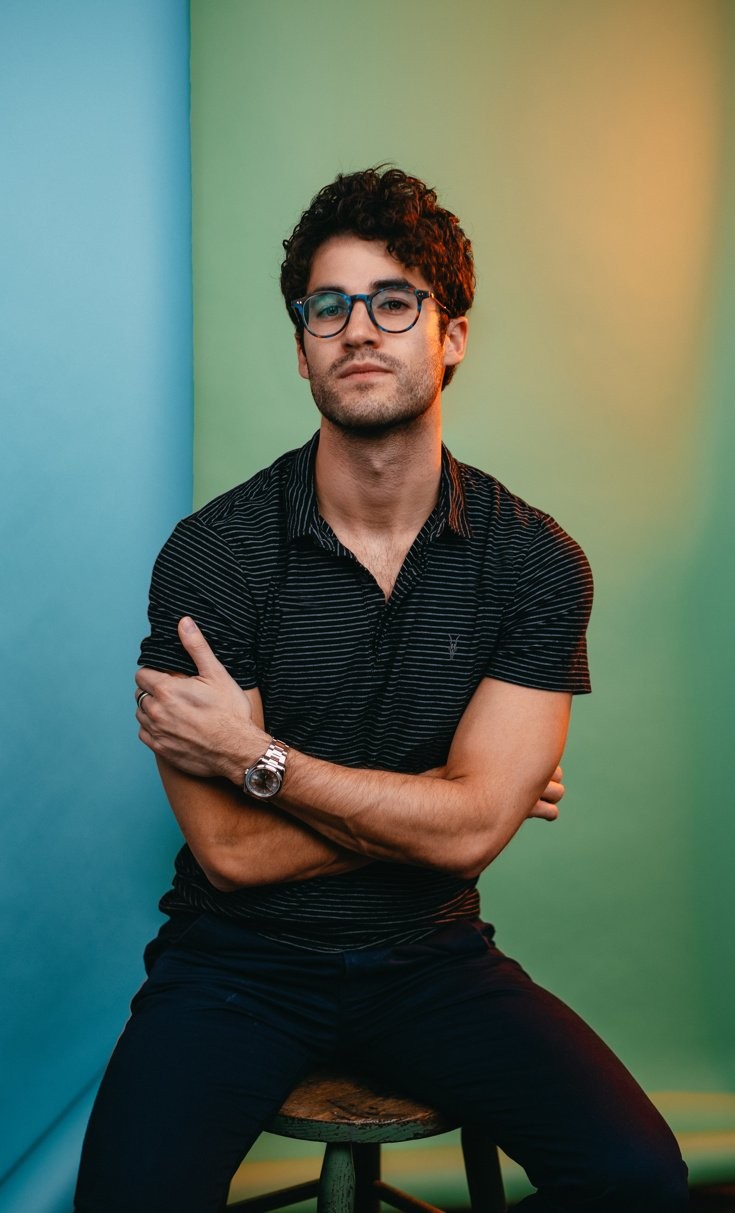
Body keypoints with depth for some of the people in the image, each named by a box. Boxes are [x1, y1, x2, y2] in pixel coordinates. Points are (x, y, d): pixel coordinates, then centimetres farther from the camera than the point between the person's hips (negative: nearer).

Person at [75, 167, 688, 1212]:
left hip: (431, 958, 2)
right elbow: (232, 852, -15)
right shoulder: (209, 554, -13)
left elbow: (468, 831, -15)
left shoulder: (536, 560, -7)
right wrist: (450, 795, -12)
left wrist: (257, 758, -18)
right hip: (239, 962, -1)